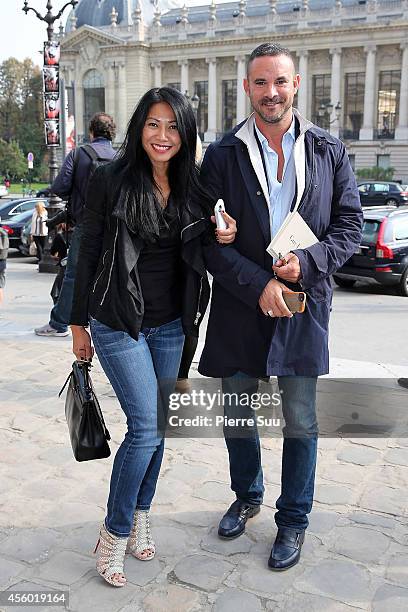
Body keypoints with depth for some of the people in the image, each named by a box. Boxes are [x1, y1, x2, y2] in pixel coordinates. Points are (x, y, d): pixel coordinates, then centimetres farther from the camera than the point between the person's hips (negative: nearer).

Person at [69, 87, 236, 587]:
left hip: (171, 326, 5)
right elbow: (89, 255, -5)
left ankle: (138, 517, 31)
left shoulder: (193, 187, 4)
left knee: (155, 426, 12)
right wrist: (79, 323, -2)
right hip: (119, 324, -4)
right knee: (146, 427, -9)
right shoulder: (111, 181, -8)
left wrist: (223, 239, -9)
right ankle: (114, 534, 10)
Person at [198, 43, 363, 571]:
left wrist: (306, 263, -14)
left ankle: (293, 521, 28)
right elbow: (211, 239, -4)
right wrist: (259, 285, -15)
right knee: (237, 413, 14)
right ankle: (247, 497, 40)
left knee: (300, 422, 7)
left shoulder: (328, 151, 4)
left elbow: (350, 225, 3)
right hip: (239, 305, 1)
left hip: (304, 305, 0)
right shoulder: (222, 156, 0)